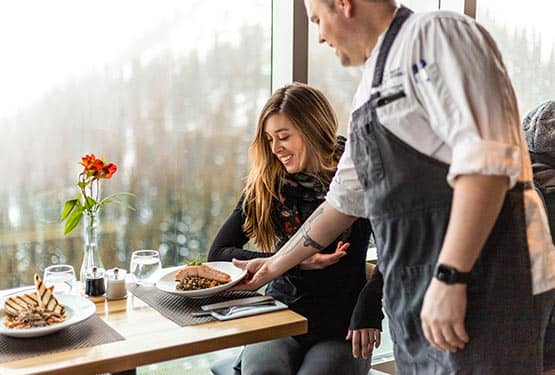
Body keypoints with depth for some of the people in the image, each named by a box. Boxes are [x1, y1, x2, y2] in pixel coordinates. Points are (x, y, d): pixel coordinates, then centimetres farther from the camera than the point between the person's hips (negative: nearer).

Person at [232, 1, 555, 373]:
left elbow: (485, 158, -20)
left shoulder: (435, 34, -8)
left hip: (484, 283, -9)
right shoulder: (370, 90, 19)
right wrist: (274, 265, 31)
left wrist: (449, 278, -23)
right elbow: (345, 198, 26)